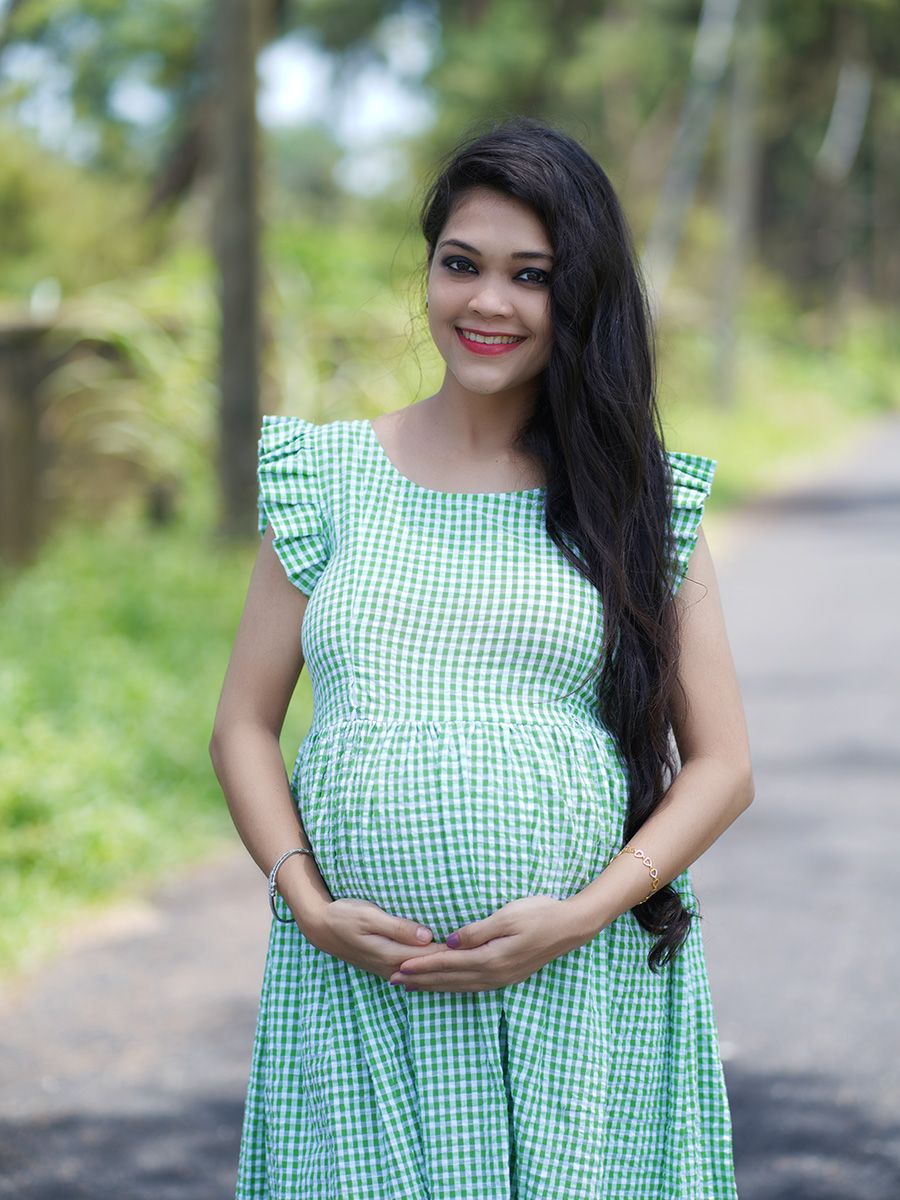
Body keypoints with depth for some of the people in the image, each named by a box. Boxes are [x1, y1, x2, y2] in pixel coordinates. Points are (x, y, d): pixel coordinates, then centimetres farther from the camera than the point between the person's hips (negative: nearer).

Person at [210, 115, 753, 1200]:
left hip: (586, 992, 0)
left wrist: (581, 916, -10)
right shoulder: (328, 477, 8)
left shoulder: (637, 501, 5)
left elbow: (721, 765, 4)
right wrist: (309, 904, -6)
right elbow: (245, 726, 10)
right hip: (356, 987, 1)